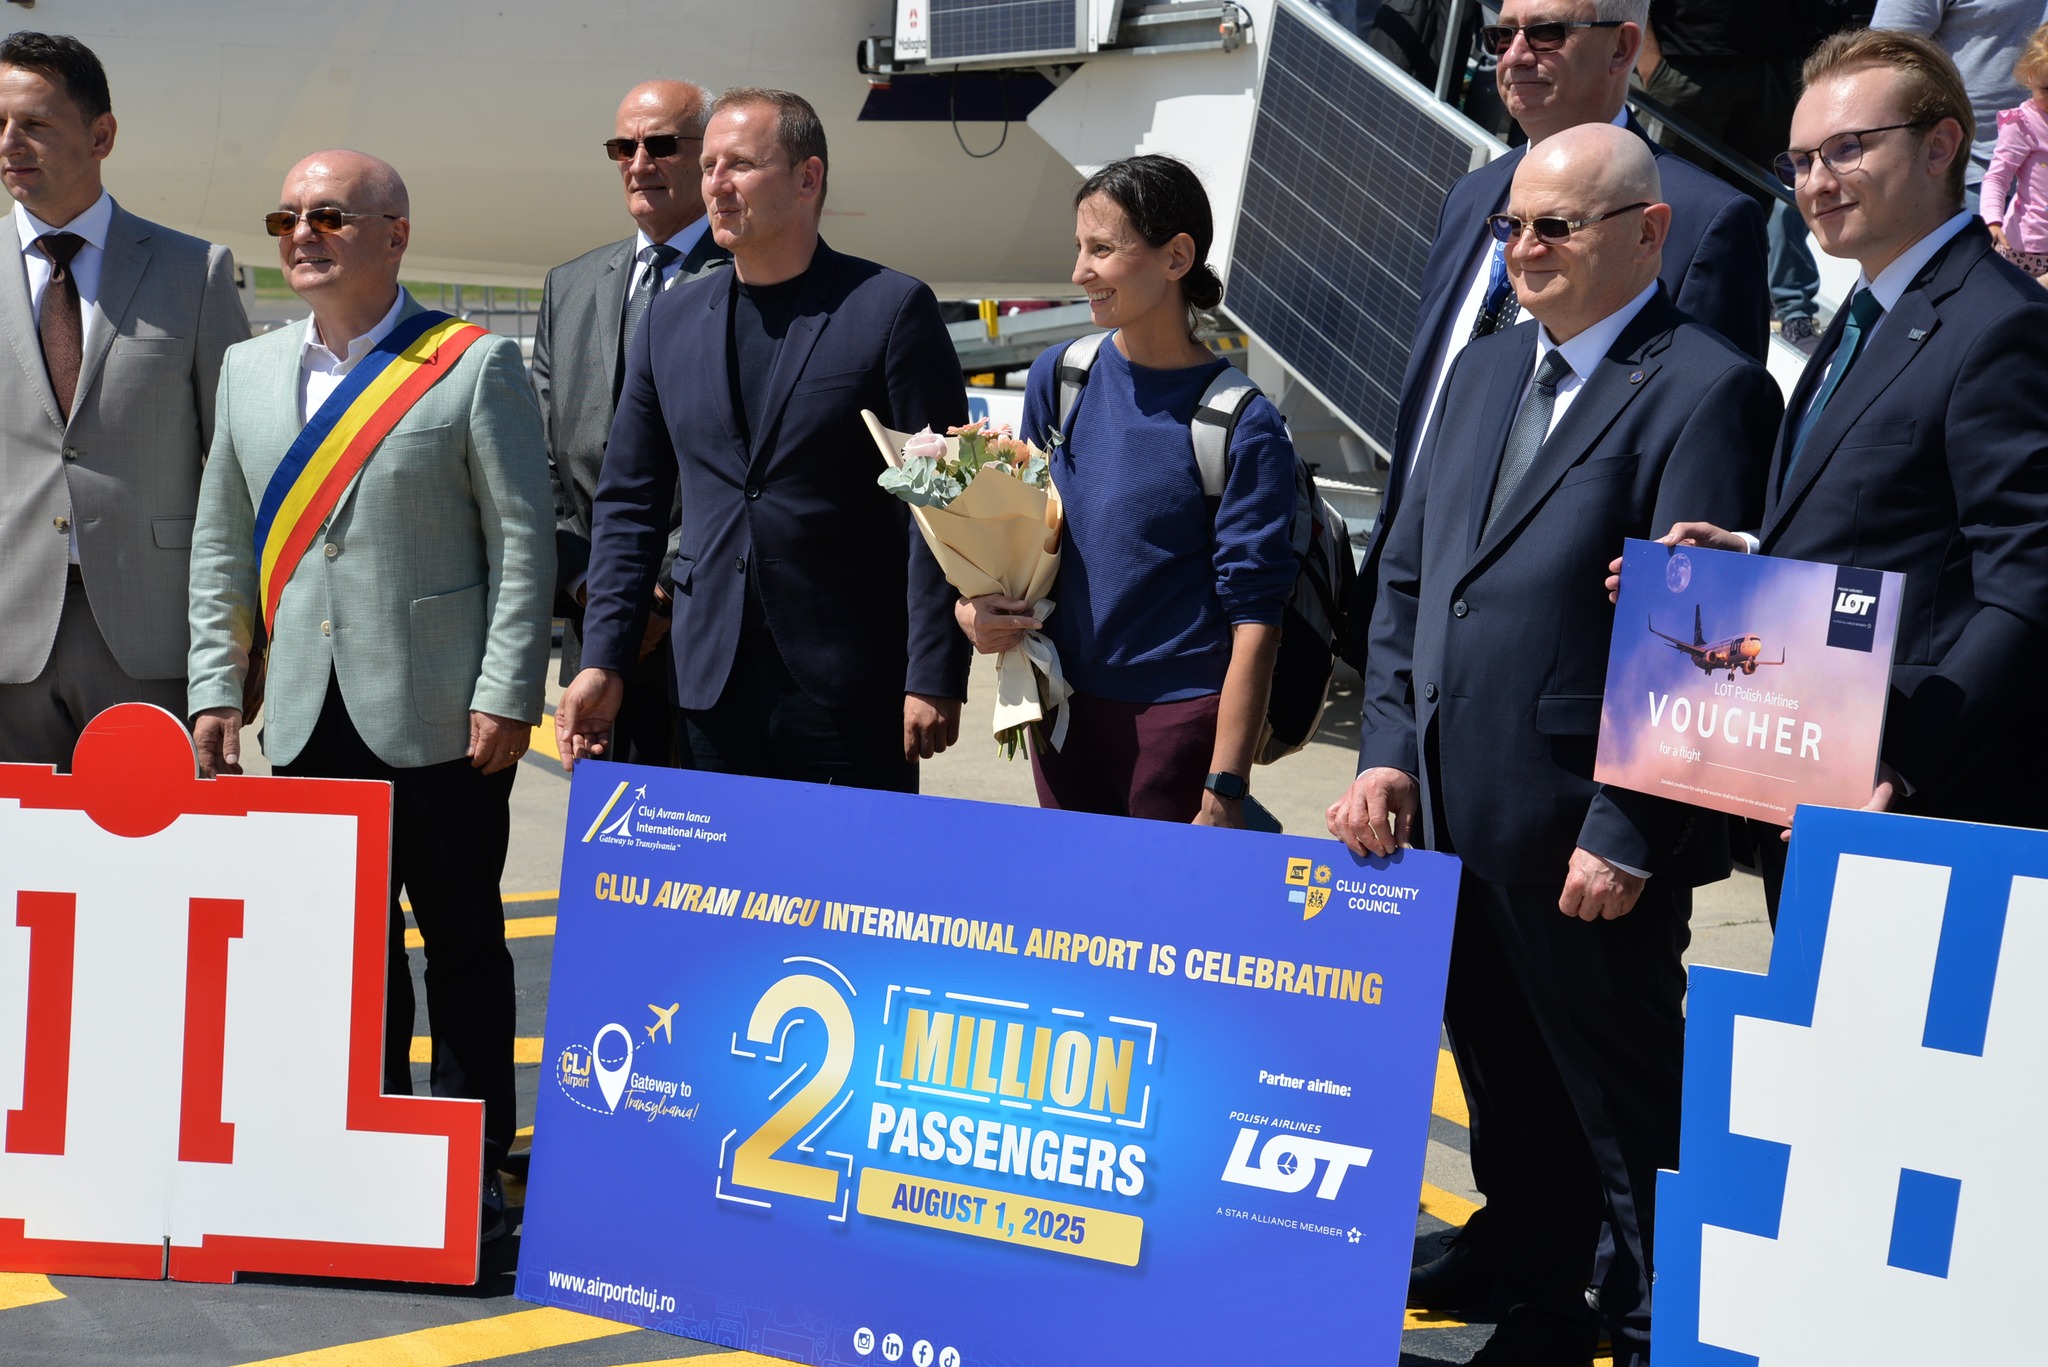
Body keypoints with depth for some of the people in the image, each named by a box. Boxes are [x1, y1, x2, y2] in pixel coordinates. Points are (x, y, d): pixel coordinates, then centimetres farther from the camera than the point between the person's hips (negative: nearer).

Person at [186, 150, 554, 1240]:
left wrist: (506, 695, -12)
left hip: (439, 719, -4)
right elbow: (220, 545, 16)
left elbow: (522, 539, -6)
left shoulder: (475, 366, -3)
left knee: (463, 942, 5)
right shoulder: (248, 371, 13)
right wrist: (214, 687, 9)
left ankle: (472, 1160, 16)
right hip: (307, 720, 4)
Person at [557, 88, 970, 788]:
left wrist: (933, 679, -13)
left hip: (851, 696, -4)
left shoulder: (891, 308, -4)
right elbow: (629, 503, 14)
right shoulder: (671, 319, 12)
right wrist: (602, 660, 5)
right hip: (713, 687, 5)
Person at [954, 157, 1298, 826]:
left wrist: (1225, 790, -17)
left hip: (1179, 719, -5)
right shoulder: (1059, 377, 2)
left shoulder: (1242, 426, -12)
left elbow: (1254, 618, -13)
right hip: (1063, 705, 5)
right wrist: (977, 606, -5)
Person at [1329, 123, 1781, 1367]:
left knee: (1623, 1103, 5)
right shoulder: (1484, 372, 15)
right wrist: (1387, 751, 5)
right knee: (1505, 1091, 18)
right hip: (1453, 820, 7)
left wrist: (1626, 835, -17)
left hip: (1585, 844, -7)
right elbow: (1407, 577, 16)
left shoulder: (1706, 391, -10)